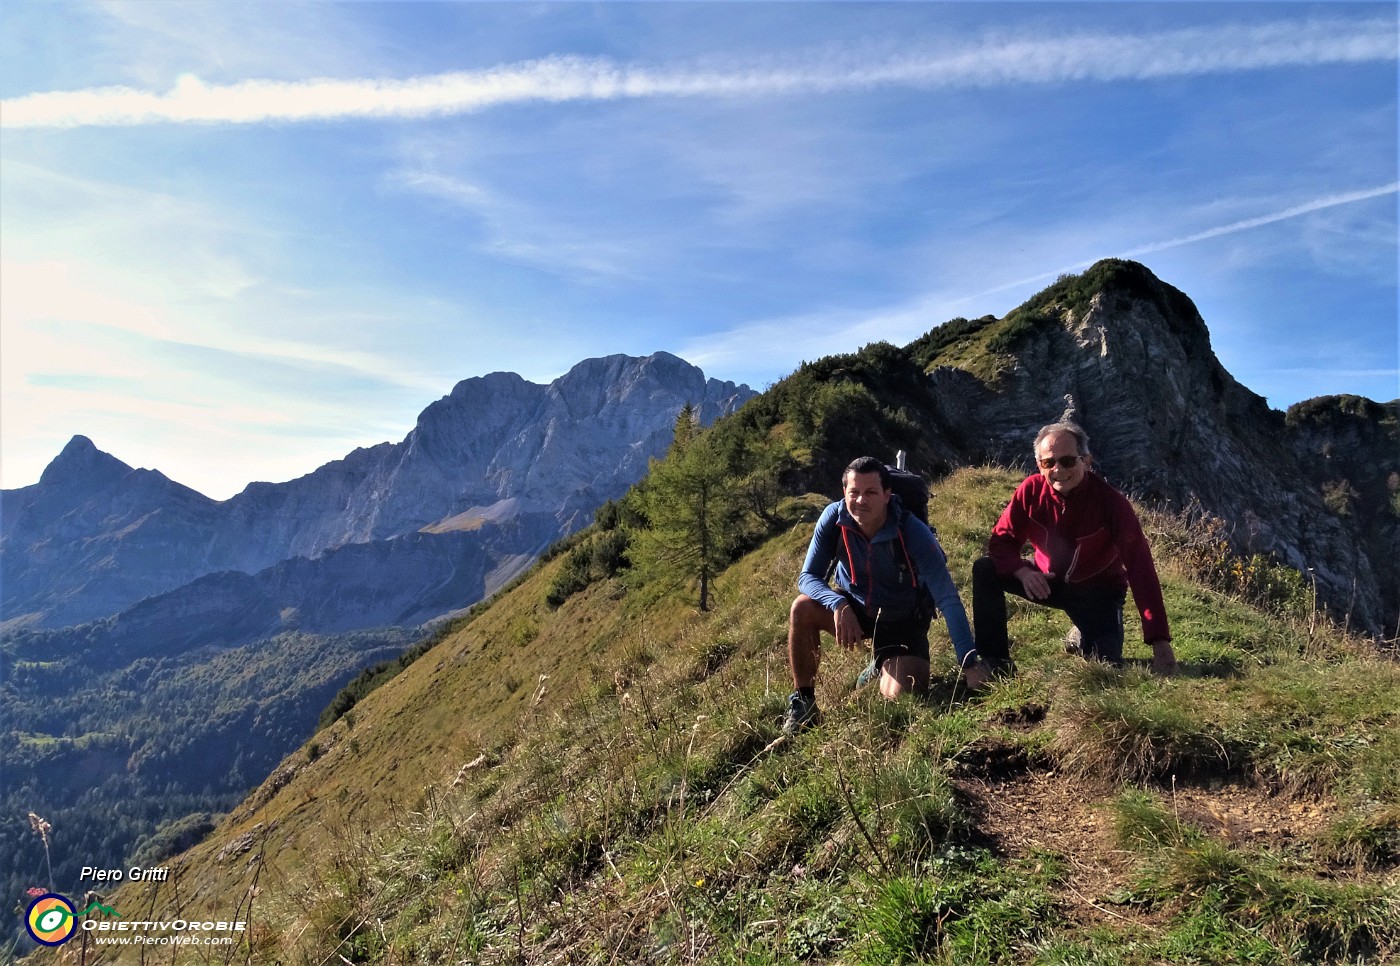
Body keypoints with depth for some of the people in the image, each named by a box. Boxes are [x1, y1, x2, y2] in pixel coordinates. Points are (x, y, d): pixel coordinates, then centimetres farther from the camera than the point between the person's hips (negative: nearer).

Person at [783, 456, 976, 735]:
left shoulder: (913, 532, -29)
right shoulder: (834, 518, -21)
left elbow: (948, 600, -28)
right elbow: (808, 577, -17)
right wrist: (839, 605, -38)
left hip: (901, 620, -2)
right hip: (854, 606, 2)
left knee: (899, 695, -23)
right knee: (802, 609, -28)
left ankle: (883, 668, 16)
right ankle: (802, 702, -10)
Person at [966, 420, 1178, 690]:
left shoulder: (1111, 502, -26)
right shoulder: (1031, 490, -18)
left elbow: (1141, 569, -27)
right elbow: (1001, 541, -12)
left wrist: (1160, 642, -30)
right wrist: (1023, 572, -36)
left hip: (1098, 590, -2)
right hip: (1048, 581, 2)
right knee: (985, 570, -21)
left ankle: (1084, 635, 22)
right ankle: (995, 661, -10)